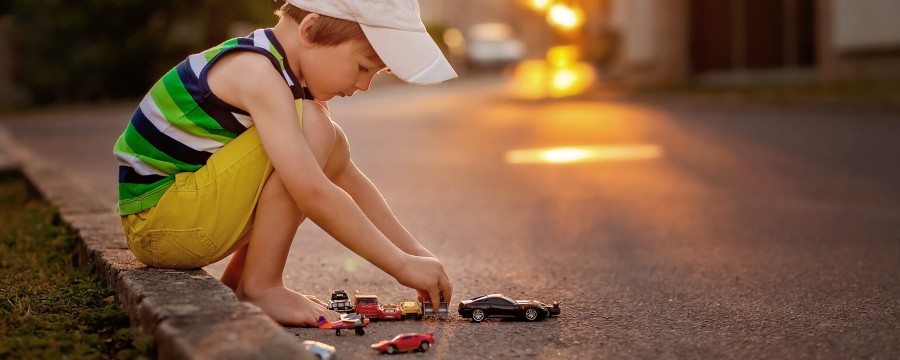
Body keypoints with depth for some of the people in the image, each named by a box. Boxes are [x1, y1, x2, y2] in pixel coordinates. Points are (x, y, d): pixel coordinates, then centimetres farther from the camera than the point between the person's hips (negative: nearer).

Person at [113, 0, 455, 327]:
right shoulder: (256, 72, -23)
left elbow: (348, 178, 10)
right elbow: (313, 194, -31)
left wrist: (415, 253, 5)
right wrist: (402, 265, -26)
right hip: (154, 222, -10)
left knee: (332, 150, 10)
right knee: (312, 129, -21)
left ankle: (236, 281, 9)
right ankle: (260, 287, -14)